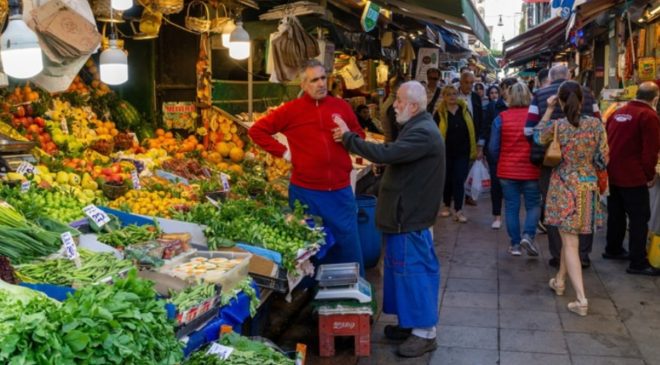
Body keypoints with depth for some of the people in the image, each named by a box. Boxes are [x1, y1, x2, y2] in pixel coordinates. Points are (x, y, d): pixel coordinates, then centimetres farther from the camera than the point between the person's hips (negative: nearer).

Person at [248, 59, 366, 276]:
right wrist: (282, 152, -6)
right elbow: (257, 130, 0)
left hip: (341, 191, 2)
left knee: (350, 247, 11)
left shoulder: (341, 107, 5)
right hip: (306, 192, -2)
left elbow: (360, 134, 19)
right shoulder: (291, 110, -3)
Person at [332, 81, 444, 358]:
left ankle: (425, 332, 6)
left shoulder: (422, 133, -22)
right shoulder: (418, 127, 15)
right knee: (408, 268, 16)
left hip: (410, 215, -11)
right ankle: (412, 322, 28)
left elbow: (385, 154, -31)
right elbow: (393, 154, 15)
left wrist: (347, 137, -22)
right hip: (408, 211, 11)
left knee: (415, 269, -4)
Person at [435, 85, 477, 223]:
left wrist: (473, 148, 4)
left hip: (462, 152, 1)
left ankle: (458, 211, -2)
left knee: (459, 181, -3)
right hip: (446, 152, -1)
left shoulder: (464, 110, 3)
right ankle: (447, 206, 29)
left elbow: (472, 130, 7)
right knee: (447, 179, 12)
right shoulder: (439, 113, -5)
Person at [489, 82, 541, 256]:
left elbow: (493, 147, -3)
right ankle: (528, 235, -6)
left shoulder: (501, 118, -6)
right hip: (531, 170, -1)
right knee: (533, 205, 13)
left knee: (511, 208, 9)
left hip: (507, 171, 1)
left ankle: (515, 244, 12)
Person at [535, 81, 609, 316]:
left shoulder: (556, 125, -11)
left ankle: (581, 299, -8)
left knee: (570, 241, -1)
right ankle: (560, 281, 36)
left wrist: (548, 110, 12)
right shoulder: (596, 124, -7)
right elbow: (603, 160, -4)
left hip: (564, 187, -3)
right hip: (588, 186, 3)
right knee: (570, 236, 20)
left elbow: (538, 137, 11)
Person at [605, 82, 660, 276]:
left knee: (616, 213, 21)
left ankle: (613, 249, 34)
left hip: (612, 174, 8)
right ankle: (638, 263, 0)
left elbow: (606, 141, 16)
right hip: (633, 177, -8)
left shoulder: (618, 113, 10)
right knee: (639, 219, -1)